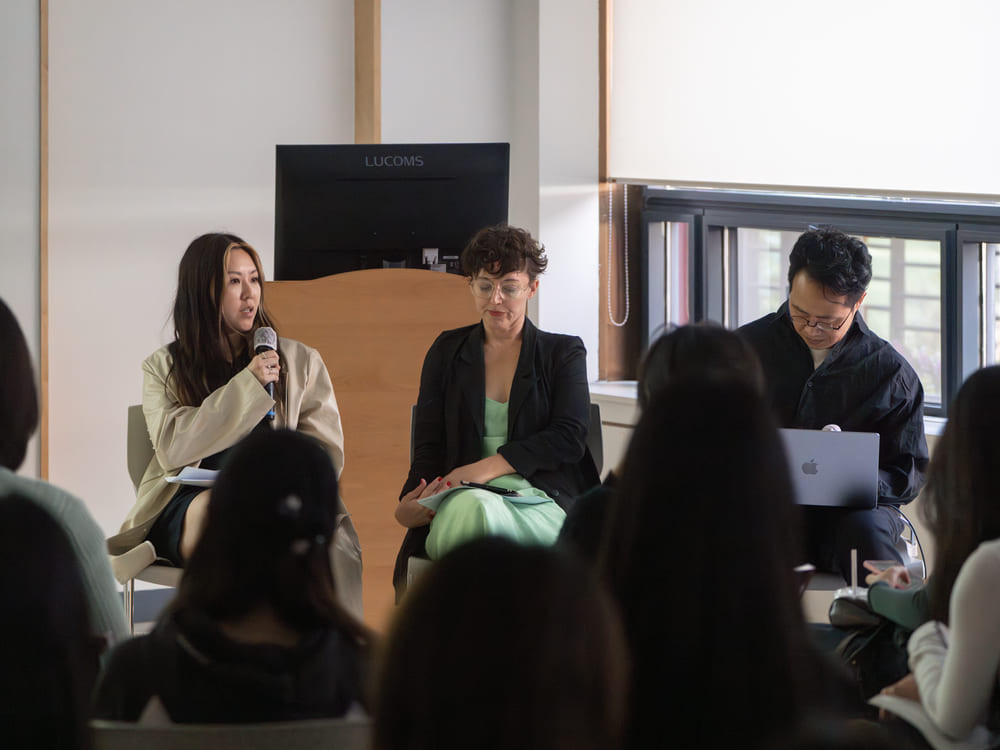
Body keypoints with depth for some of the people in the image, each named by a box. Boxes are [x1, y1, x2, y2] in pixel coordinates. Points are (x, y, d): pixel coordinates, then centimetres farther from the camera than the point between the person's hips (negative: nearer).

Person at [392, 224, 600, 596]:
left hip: (542, 504, -2)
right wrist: (411, 503, -12)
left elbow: (569, 438, 0)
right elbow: (428, 446, 12)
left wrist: (486, 468, -14)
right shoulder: (447, 352, 20)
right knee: (472, 509, -39)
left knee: (479, 512, -39)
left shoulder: (563, 353, 15)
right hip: (463, 499, 2)